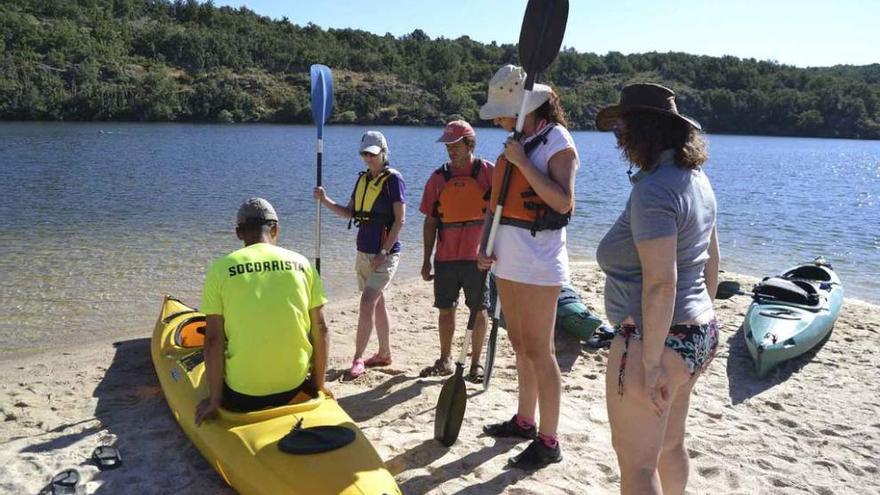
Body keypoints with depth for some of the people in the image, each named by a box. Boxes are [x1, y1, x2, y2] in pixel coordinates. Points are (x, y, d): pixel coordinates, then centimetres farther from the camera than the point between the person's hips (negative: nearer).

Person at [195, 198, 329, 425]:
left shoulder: (221, 268, -5)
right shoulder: (302, 264, 0)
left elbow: (213, 339, -7)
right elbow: (321, 331, 0)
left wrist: (214, 400, 3)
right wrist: (318, 387, 12)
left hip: (241, 396, -1)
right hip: (295, 387, 2)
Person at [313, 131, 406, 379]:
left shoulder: (393, 179, -10)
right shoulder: (363, 179, 11)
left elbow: (400, 220, -14)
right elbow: (349, 213, 13)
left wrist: (384, 252, -17)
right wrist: (325, 200, -3)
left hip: (384, 253, -8)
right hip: (363, 252, 8)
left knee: (367, 303, -13)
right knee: (377, 303, 15)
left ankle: (357, 359, -5)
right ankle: (384, 354, 27)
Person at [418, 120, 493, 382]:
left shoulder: (489, 172, -3)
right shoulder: (438, 177, 7)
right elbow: (430, 221, 9)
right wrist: (427, 259, 7)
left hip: (478, 257, -3)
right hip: (445, 256, 3)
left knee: (479, 311, 5)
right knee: (445, 310, 11)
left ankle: (476, 363, 19)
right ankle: (445, 360, 26)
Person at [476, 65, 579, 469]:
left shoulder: (556, 139, -9)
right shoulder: (517, 142, 14)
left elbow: (563, 202, -20)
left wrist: (522, 162, -20)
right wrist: (486, 245, 4)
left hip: (538, 259, -8)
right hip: (508, 257, 8)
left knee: (538, 350, -3)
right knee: (521, 345, 16)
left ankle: (548, 442, 8)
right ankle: (524, 421, 31)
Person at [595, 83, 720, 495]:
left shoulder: (653, 190, -22)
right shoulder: (695, 179, 9)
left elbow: (660, 283, -27)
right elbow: (711, 259, 18)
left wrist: (651, 361, -23)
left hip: (654, 339, -10)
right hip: (697, 336, 10)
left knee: (636, 460, 5)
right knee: (670, 445, 25)